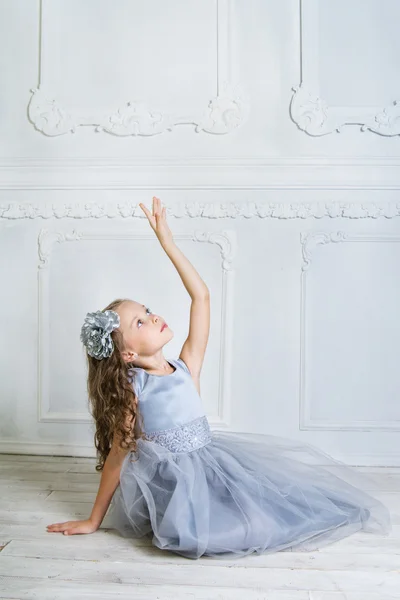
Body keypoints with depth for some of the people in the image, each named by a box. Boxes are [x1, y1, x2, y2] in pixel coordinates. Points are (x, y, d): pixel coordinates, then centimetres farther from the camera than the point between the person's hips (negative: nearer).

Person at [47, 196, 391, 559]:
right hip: (168, 476, -4)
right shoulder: (131, 387, -10)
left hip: (207, 459, 5)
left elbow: (200, 296, -1)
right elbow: (118, 452, -4)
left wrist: (167, 242, 1)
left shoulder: (186, 367, 1)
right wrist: (94, 521, -1)